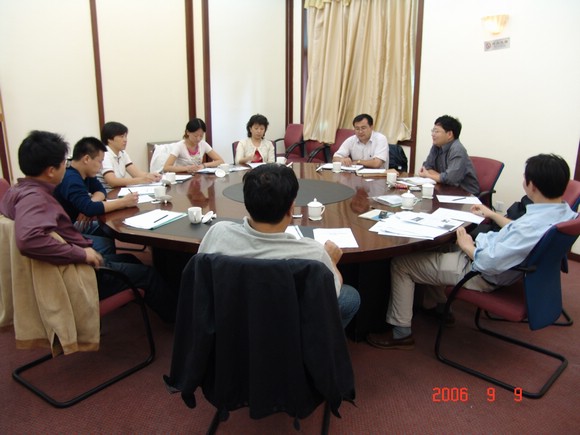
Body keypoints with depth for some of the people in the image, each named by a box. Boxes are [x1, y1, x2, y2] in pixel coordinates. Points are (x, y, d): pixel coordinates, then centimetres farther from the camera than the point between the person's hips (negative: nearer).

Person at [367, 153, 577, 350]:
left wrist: (468, 246, -13)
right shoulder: (563, 211, -6)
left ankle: (401, 332, 8)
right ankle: (438, 304, 35)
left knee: (400, 263, -5)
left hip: (482, 276, -10)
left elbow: (489, 264, -32)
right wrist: (493, 215, 21)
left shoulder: (535, 225, -35)